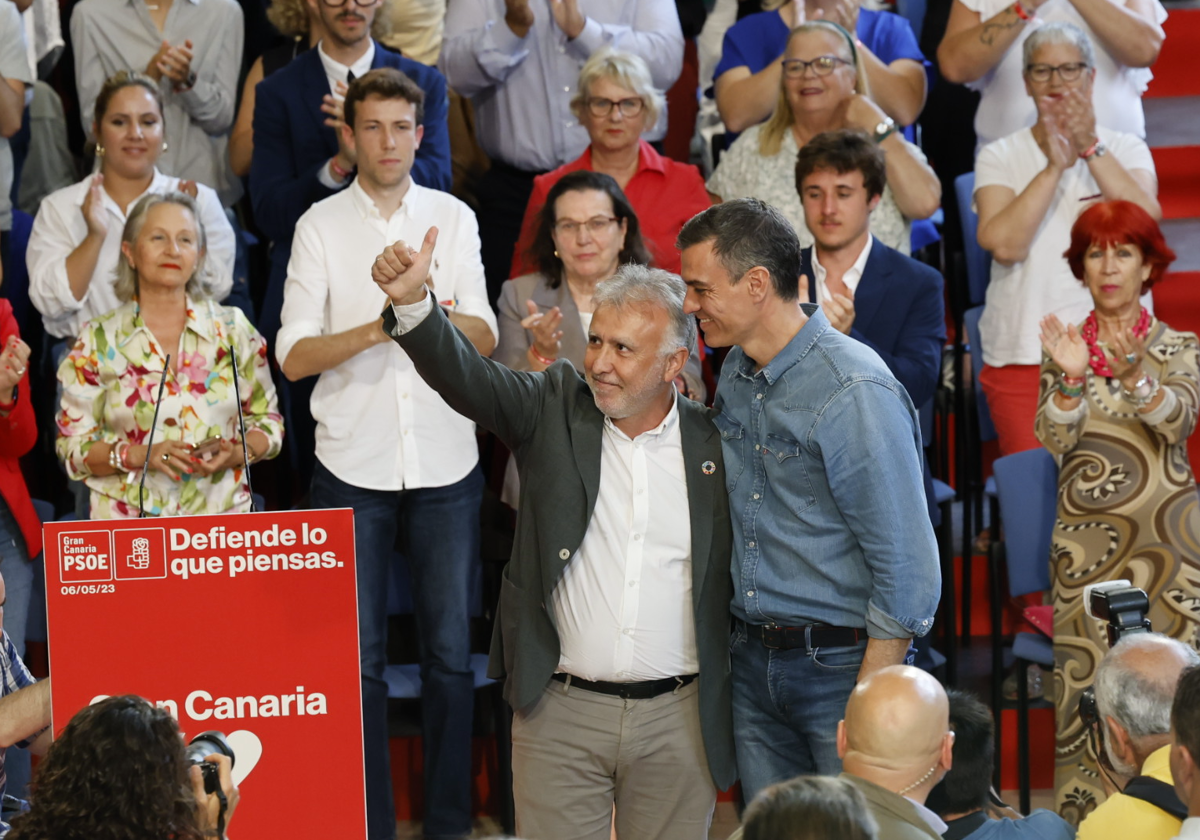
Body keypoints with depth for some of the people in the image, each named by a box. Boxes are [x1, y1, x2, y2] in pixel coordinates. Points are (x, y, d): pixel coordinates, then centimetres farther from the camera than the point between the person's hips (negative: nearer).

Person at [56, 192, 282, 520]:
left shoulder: (233, 329, 9)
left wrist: (235, 454, -5)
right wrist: (139, 456, -11)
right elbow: (73, 447, 5)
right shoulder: (98, 340, 6)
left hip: (221, 514, 1)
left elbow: (268, 421, 14)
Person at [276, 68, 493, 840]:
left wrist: (429, 308, -23)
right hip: (353, 465, -1)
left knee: (451, 651, 5)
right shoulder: (321, 225, 1)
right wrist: (375, 328, -22)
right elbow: (294, 356, -6)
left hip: (446, 464, 1)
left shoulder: (453, 218, 5)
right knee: (359, 656, 2)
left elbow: (485, 338, -2)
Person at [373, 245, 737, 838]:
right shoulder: (554, 410, 2)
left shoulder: (714, 444, 2)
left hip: (677, 721, 1)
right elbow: (466, 377, -14)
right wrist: (412, 301, -33)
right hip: (560, 713, 0)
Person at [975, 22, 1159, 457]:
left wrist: (1091, 150, -17)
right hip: (1023, 355, -1)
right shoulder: (1000, 157, 6)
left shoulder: (1125, 149, 9)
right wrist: (1054, 168, -16)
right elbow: (1003, 243, -11)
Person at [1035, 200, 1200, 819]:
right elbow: (1052, 439, -5)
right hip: (1085, 538, 1)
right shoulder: (1062, 347, 8)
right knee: (1084, 677, -5)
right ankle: (1081, 803, 0)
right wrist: (1071, 377, -22)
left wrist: (1133, 373, -31)